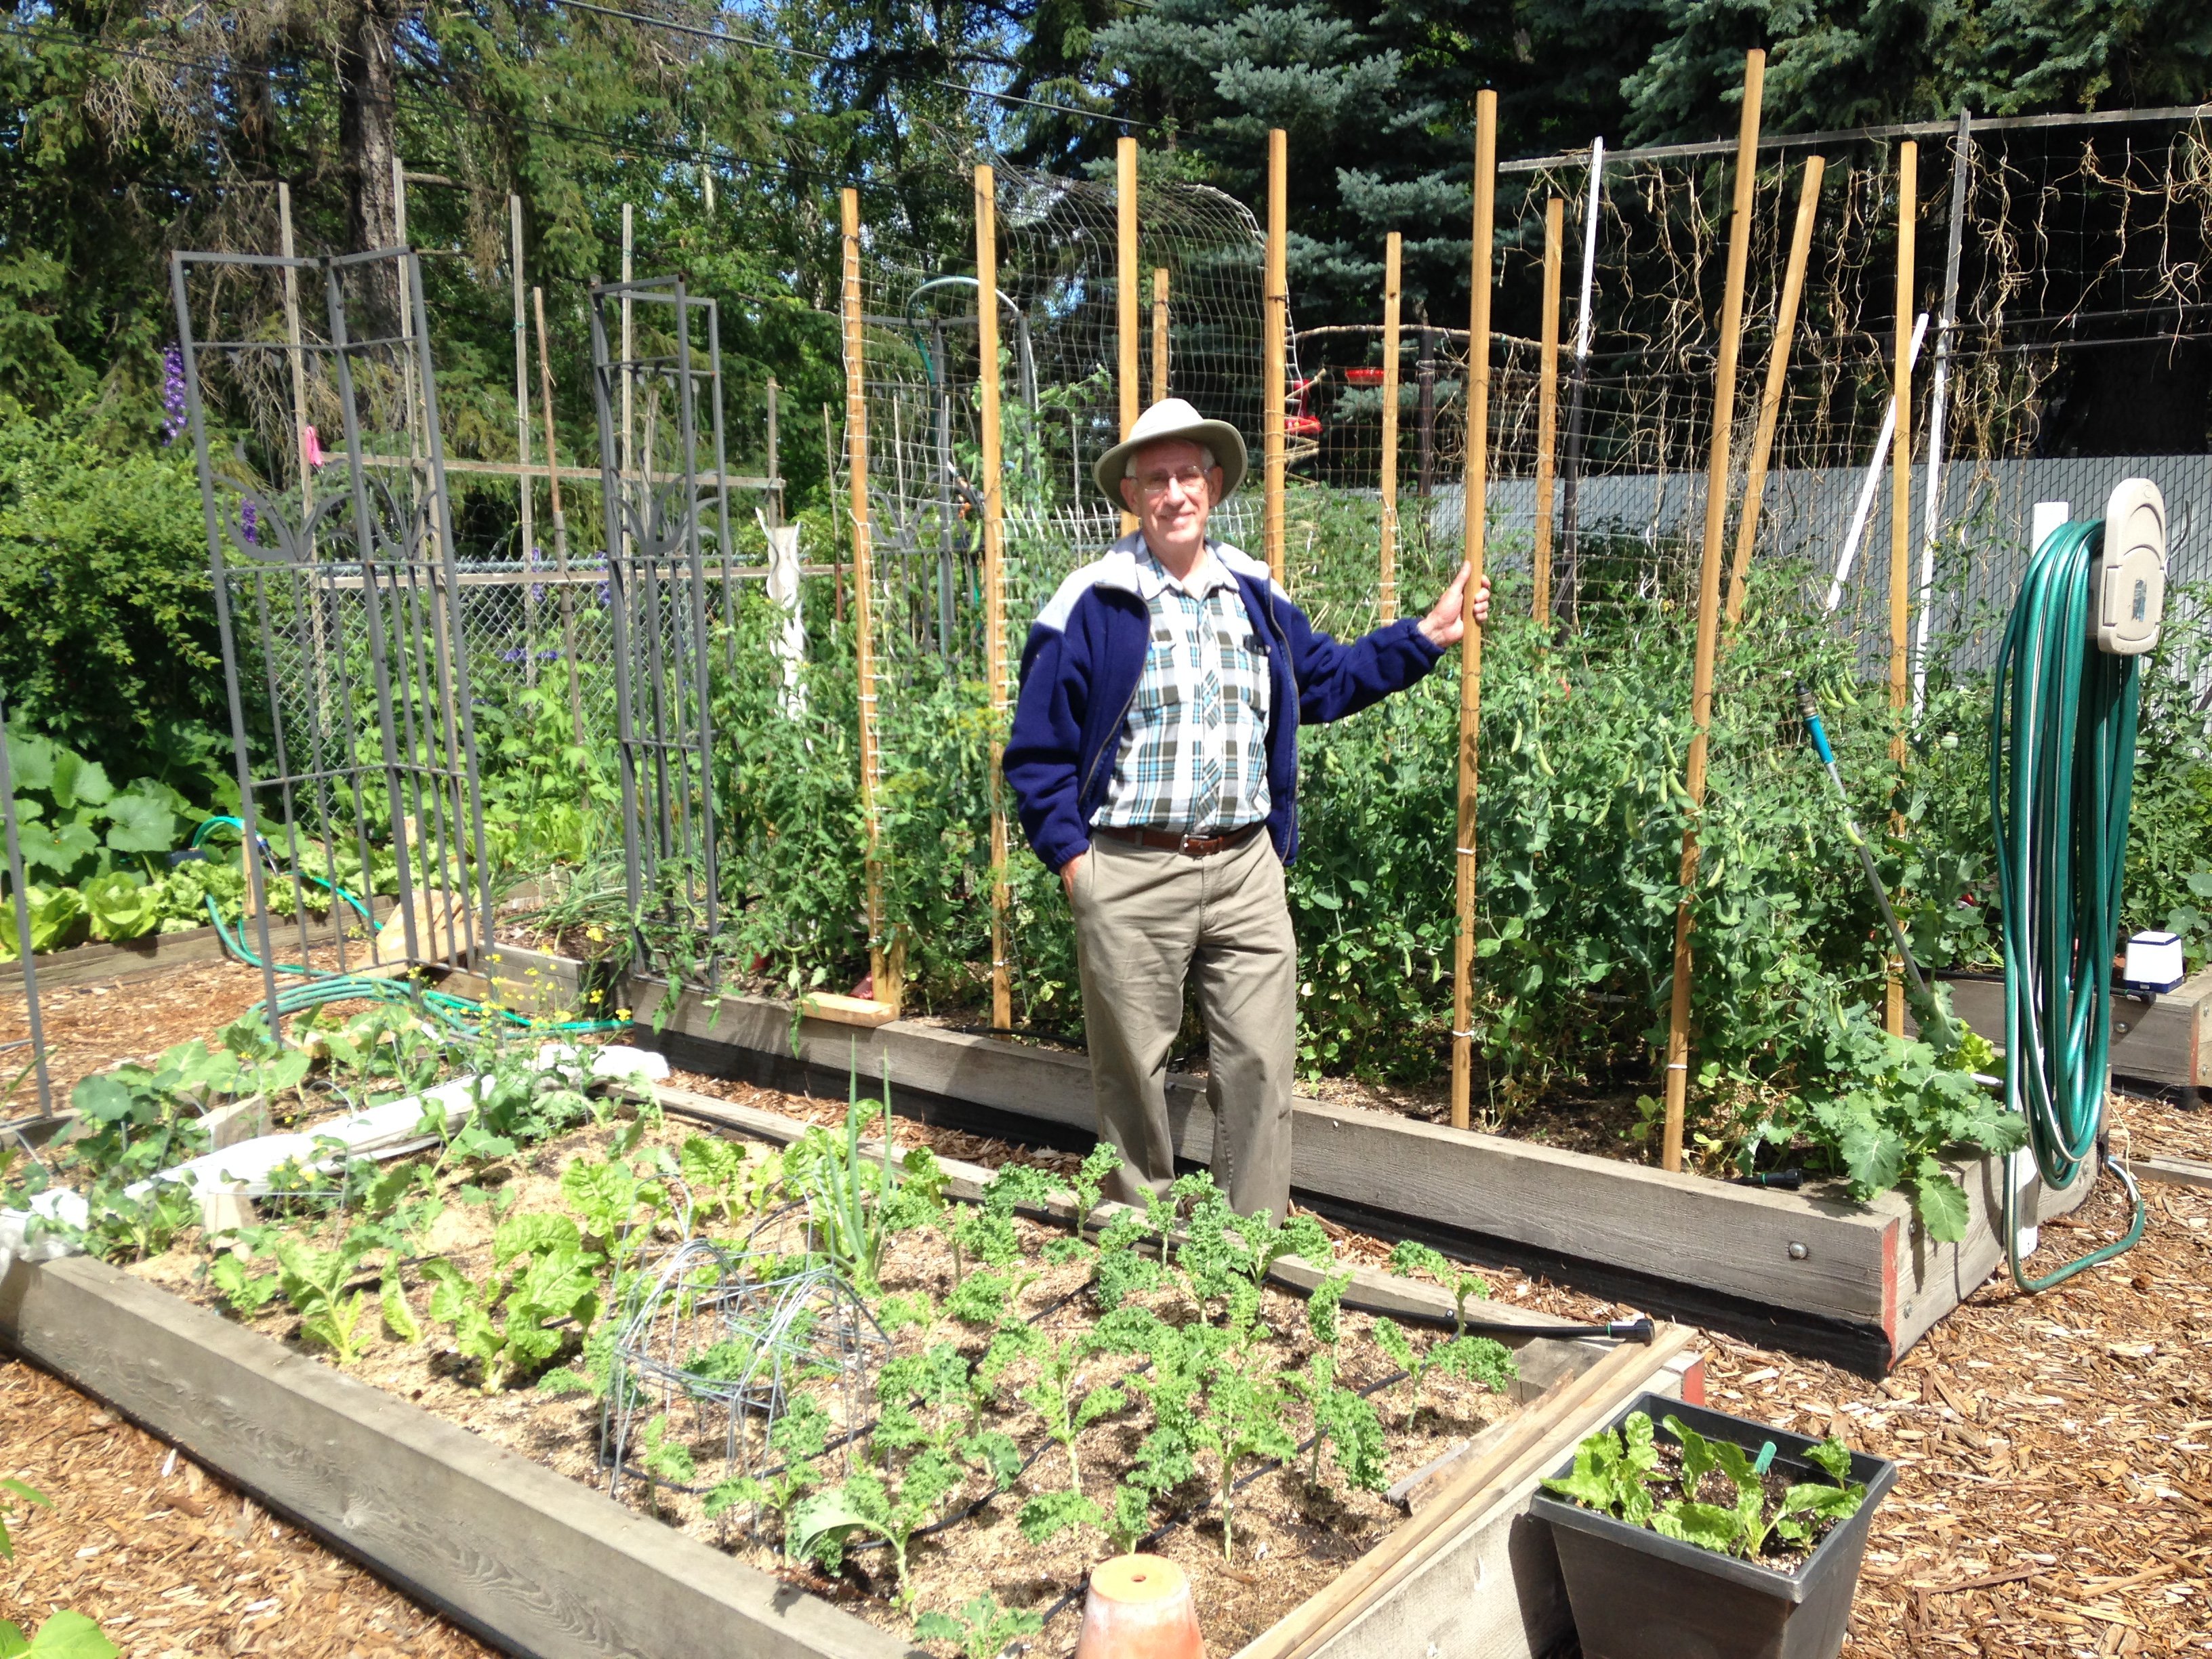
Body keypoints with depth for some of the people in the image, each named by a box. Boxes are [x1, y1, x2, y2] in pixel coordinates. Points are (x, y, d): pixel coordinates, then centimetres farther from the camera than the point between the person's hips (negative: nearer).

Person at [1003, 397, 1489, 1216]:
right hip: (1131, 877, -3)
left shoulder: (1256, 596, 11)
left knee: (1261, 1063, 6)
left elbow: (1326, 680, 24)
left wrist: (1425, 636, 18)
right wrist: (1068, 851, -7)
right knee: (1132, 1070, 8)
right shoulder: (1091, 604, -3)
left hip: (1246, 871, 4)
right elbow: (1037, 747, -1)